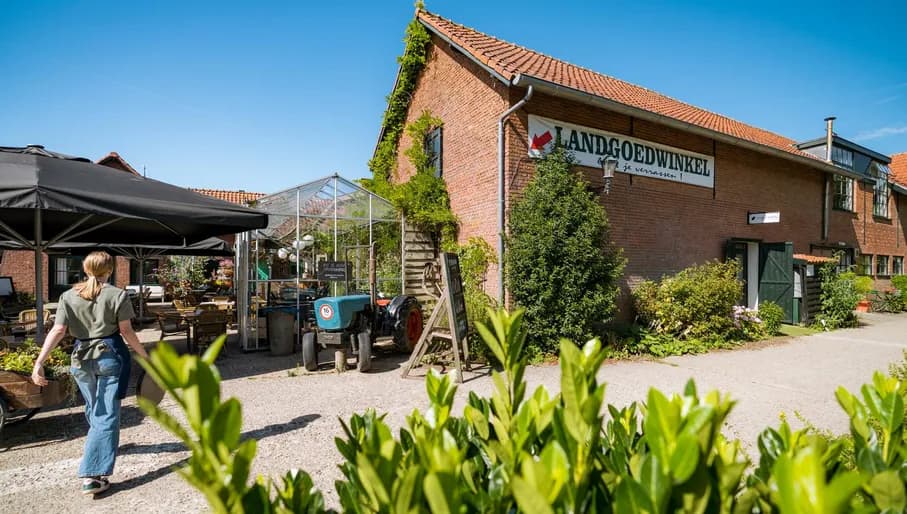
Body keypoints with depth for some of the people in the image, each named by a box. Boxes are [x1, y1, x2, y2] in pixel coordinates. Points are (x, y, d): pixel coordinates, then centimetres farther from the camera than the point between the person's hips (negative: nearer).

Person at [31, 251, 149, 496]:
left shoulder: (68, 296, 2)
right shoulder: (117, 295, -9)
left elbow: (58, 331, -8)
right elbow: (126, 331, -9)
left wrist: (39, 362, -6)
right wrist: (145, 355, 0)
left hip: (81, 359, 4)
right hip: (110, 356, -4)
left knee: (93, 409, 25)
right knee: (107, 414, -1)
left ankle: (101, 446, 49)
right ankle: (92, 476, -7)